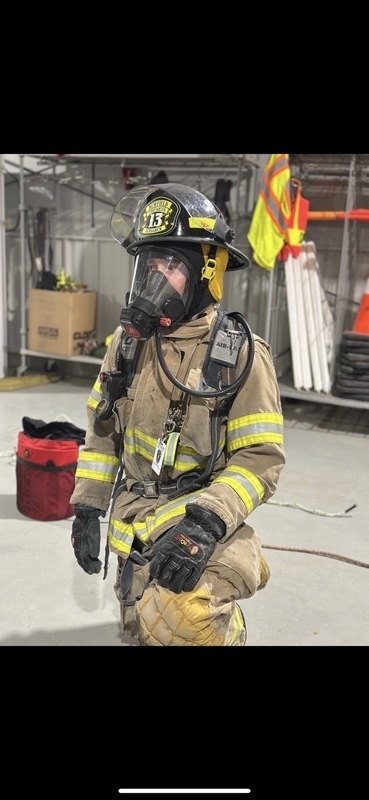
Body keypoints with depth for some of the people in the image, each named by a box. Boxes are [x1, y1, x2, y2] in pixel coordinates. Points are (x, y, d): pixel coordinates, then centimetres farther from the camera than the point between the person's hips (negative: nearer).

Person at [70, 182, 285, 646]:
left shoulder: (240, 354, -14)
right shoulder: (128, 340, 0)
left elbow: (261, 458, -15)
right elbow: (104, 428, 9)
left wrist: (206, 521, -28)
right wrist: (87, 507, 7)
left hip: (203, 523, -5)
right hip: (134, 527, 5)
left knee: (181, 621, -29)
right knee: (141, 630, 18)